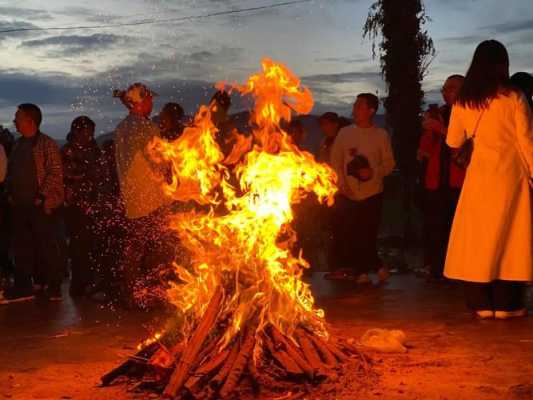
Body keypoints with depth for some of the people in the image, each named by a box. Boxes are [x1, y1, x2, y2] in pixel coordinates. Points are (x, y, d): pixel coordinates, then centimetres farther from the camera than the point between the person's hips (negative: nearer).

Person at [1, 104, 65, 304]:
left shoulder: (46, 144, -7)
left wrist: (43, 195, -16)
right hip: (20, 205, 7)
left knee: (48, 246, -2)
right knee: (22, 247, 10)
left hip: (42, 205, -7)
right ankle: (23, 287, 17)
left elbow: (55, 173, -12)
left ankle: (53, 287, 7)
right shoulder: (18, 145, 15)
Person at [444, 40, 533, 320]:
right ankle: (506, 305, 7)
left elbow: (453, 142, 11)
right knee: (510, 237, 6)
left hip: (480, 176, 2)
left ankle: (482, 304, 9)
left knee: (478, 237, 8)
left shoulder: (463, 102, 1)